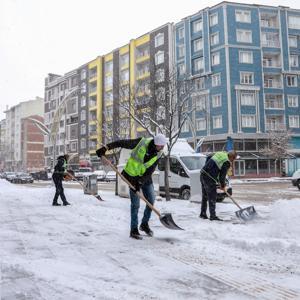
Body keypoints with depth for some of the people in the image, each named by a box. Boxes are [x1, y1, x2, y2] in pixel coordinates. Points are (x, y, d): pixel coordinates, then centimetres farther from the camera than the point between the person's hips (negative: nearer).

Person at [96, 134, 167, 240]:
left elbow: (150, 171, -11)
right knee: (135, 204, -5)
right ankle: (134, 230, 6)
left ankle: (144, 224, 23)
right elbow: (121, 143, -19)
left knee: (151, 200, 3)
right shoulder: (142, 142, -22)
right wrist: (105, 148, -25)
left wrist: (140, 182, -20)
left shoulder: (158, 154, -10)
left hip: (145, 177, 5)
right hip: (133, 176, -4)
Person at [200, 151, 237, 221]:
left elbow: (208, 158, 20)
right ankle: (213, 216, -4)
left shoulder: (220, 153, 13)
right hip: (209, 178, -9)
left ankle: (203, 214, 25)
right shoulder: (227, 163, -10)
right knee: (212, 197, -4)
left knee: (205, 196, 17)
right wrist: (223, 186, 5)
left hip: (203, 174, 9)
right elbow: (222, 175, -9)